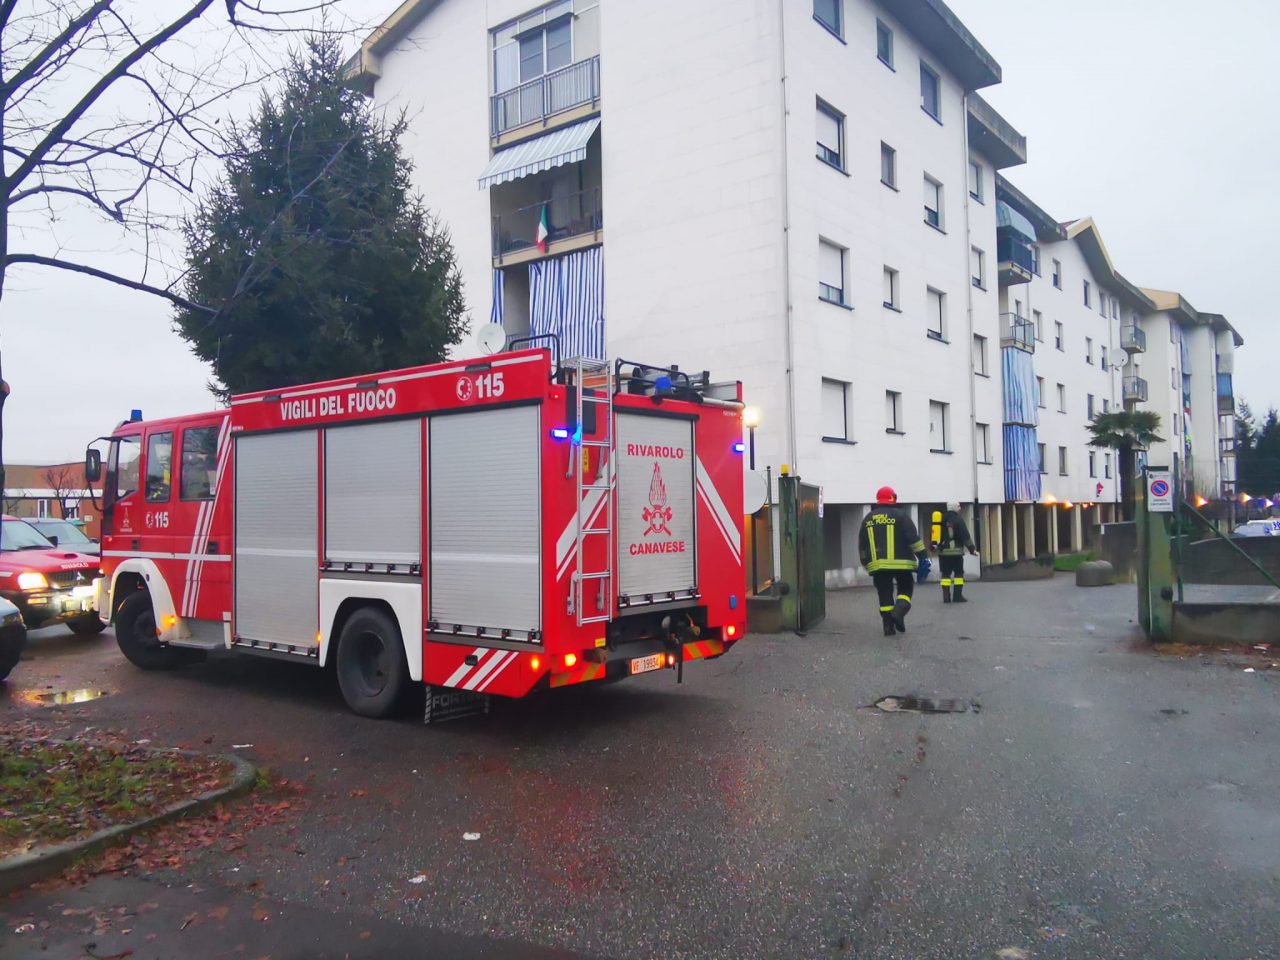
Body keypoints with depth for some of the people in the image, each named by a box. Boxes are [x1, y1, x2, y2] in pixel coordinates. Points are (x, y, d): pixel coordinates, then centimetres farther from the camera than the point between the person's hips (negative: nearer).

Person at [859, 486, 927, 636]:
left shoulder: (868, 519, 12)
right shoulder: (900, 514, -1)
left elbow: (862, 545, 17)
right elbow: (913, 538, -7)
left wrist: (865, 563, 26)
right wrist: (922, 556, -4)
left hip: (877, 565, 3)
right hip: (900, 562, -3)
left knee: (884, 594, 9)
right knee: (905, 588, 13)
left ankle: (888, 625, 5)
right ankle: (899, 611, -12)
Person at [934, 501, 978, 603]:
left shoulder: (941, 519, 9)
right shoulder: (958, 519, -7)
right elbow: (965, 536, -11)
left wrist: (934, 546, 18)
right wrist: (972, 549, -8)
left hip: (943, 551, 5)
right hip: (956, 551, -5)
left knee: (945, 574, 7)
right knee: (958, 573, 3)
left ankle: (946, 596, 1)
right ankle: (957, 596, -2)